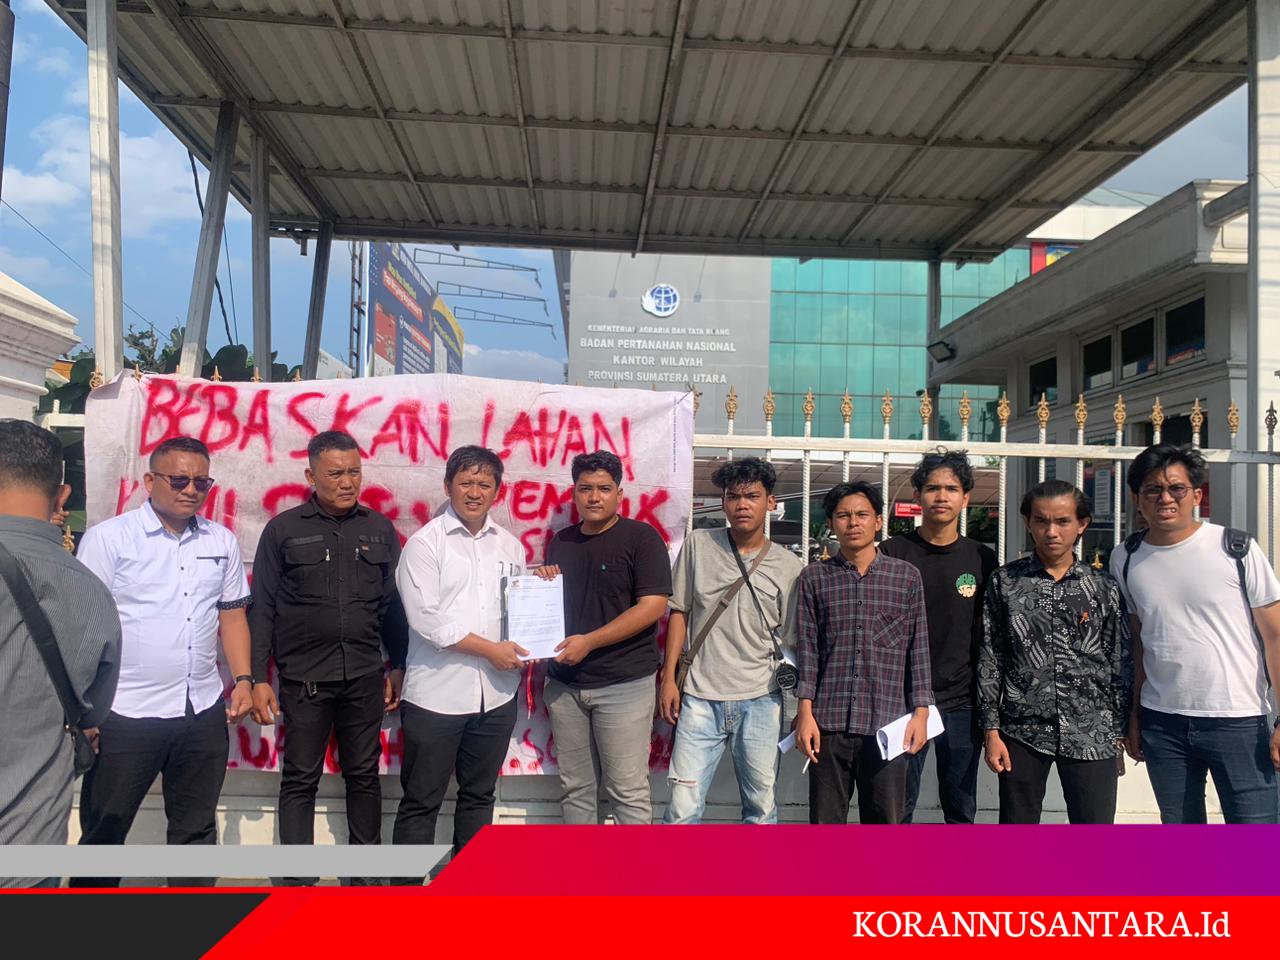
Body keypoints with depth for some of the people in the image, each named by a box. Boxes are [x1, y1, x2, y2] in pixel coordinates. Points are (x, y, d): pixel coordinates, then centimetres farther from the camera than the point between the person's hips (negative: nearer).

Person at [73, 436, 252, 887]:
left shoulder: (223, 542, 7)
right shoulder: (109, 538, -6)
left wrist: (243, 679, 3)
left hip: (203, 713, 4)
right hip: (125, 714, -4)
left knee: (196, 830, 16)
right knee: (103, 833, 10)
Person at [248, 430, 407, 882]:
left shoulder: (379, 529, 6)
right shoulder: (284, 529, 0)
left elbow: (393, 604, 9)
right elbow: (262, 608, 1)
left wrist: (398, 667, 7)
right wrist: (259, 678, -3)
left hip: (364, 676, 2)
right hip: (304, 677, -2)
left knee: (364, 776, 12)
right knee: (300, 780, 8)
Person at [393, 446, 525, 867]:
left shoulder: (509, 545, 10)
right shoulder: (425, 543, -5)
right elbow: (426, 617, -13)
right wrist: (490, 649, -14)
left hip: (496, 694, 5)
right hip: (437, 694, -5)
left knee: (479, 797, 17)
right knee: (421, 801, 6)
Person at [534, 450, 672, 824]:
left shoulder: (641, 537, -5)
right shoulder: (561, 541, 12)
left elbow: (653, 606, -14)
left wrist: (589, 641, -17)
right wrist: (542, 583, 1)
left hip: (623, 684, -5)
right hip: (565, 683, 5)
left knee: (628, 790, -2)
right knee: (575, 788, 11)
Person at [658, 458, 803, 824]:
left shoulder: (789, 566, -1)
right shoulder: (698, 546, 0)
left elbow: (793, 641, 4)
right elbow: (680, 613, 6)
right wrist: (669, 677, 2)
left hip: (760, 702, 1)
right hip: (700, 698, 0)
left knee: (761, 807, 12)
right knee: (683, 807, 1)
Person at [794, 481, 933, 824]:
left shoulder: (907, 576, 6)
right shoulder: (814, 577, 6)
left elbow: (919, 649, 7)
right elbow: (807, 648, 3)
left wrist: (921, 712, 1)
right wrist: (805, 713, -2)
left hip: (887, 724, 0)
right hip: (829, 722, 0)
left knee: (887, 821, 8)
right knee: (825, 821, 8)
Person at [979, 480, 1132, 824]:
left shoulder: (1103, 587, 3)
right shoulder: (1005, 582, 1)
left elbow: (1121, 665, 6)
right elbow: (989, 658, 1)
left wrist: (1118, 735, 3)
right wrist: (991, 730, -2)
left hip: (1092, 735, 0)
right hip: (1022, 732, 0)